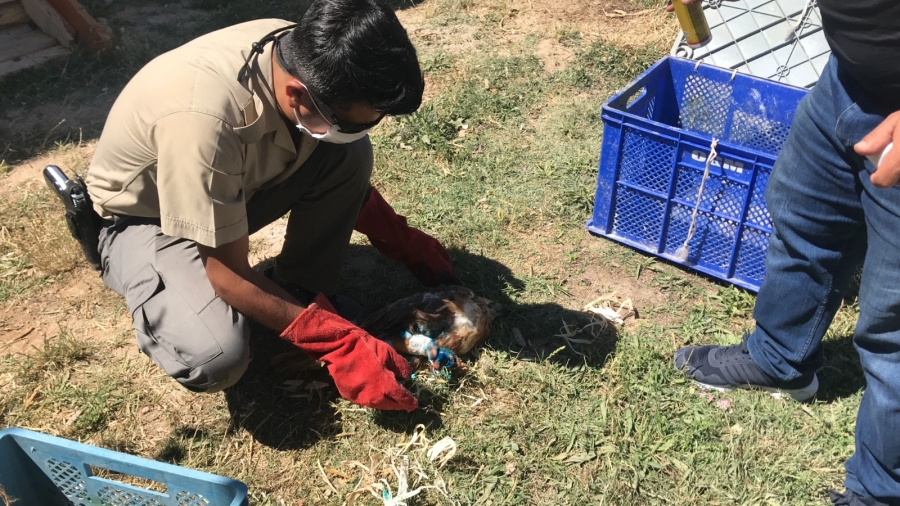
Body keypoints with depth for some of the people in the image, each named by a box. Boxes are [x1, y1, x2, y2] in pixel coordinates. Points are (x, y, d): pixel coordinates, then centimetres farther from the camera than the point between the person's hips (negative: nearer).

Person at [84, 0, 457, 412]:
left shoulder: (299, 54, -21)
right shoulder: (205, 122, -42)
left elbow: (349, 175, 1)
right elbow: (230, 276, -29)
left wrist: (405, 244, -1)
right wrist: (342, 346, -26)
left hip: (233, 188, 6)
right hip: (142, 218, -5)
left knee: (348, 157, -18)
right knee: (216, 355, -30)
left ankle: (302, 294, -2)